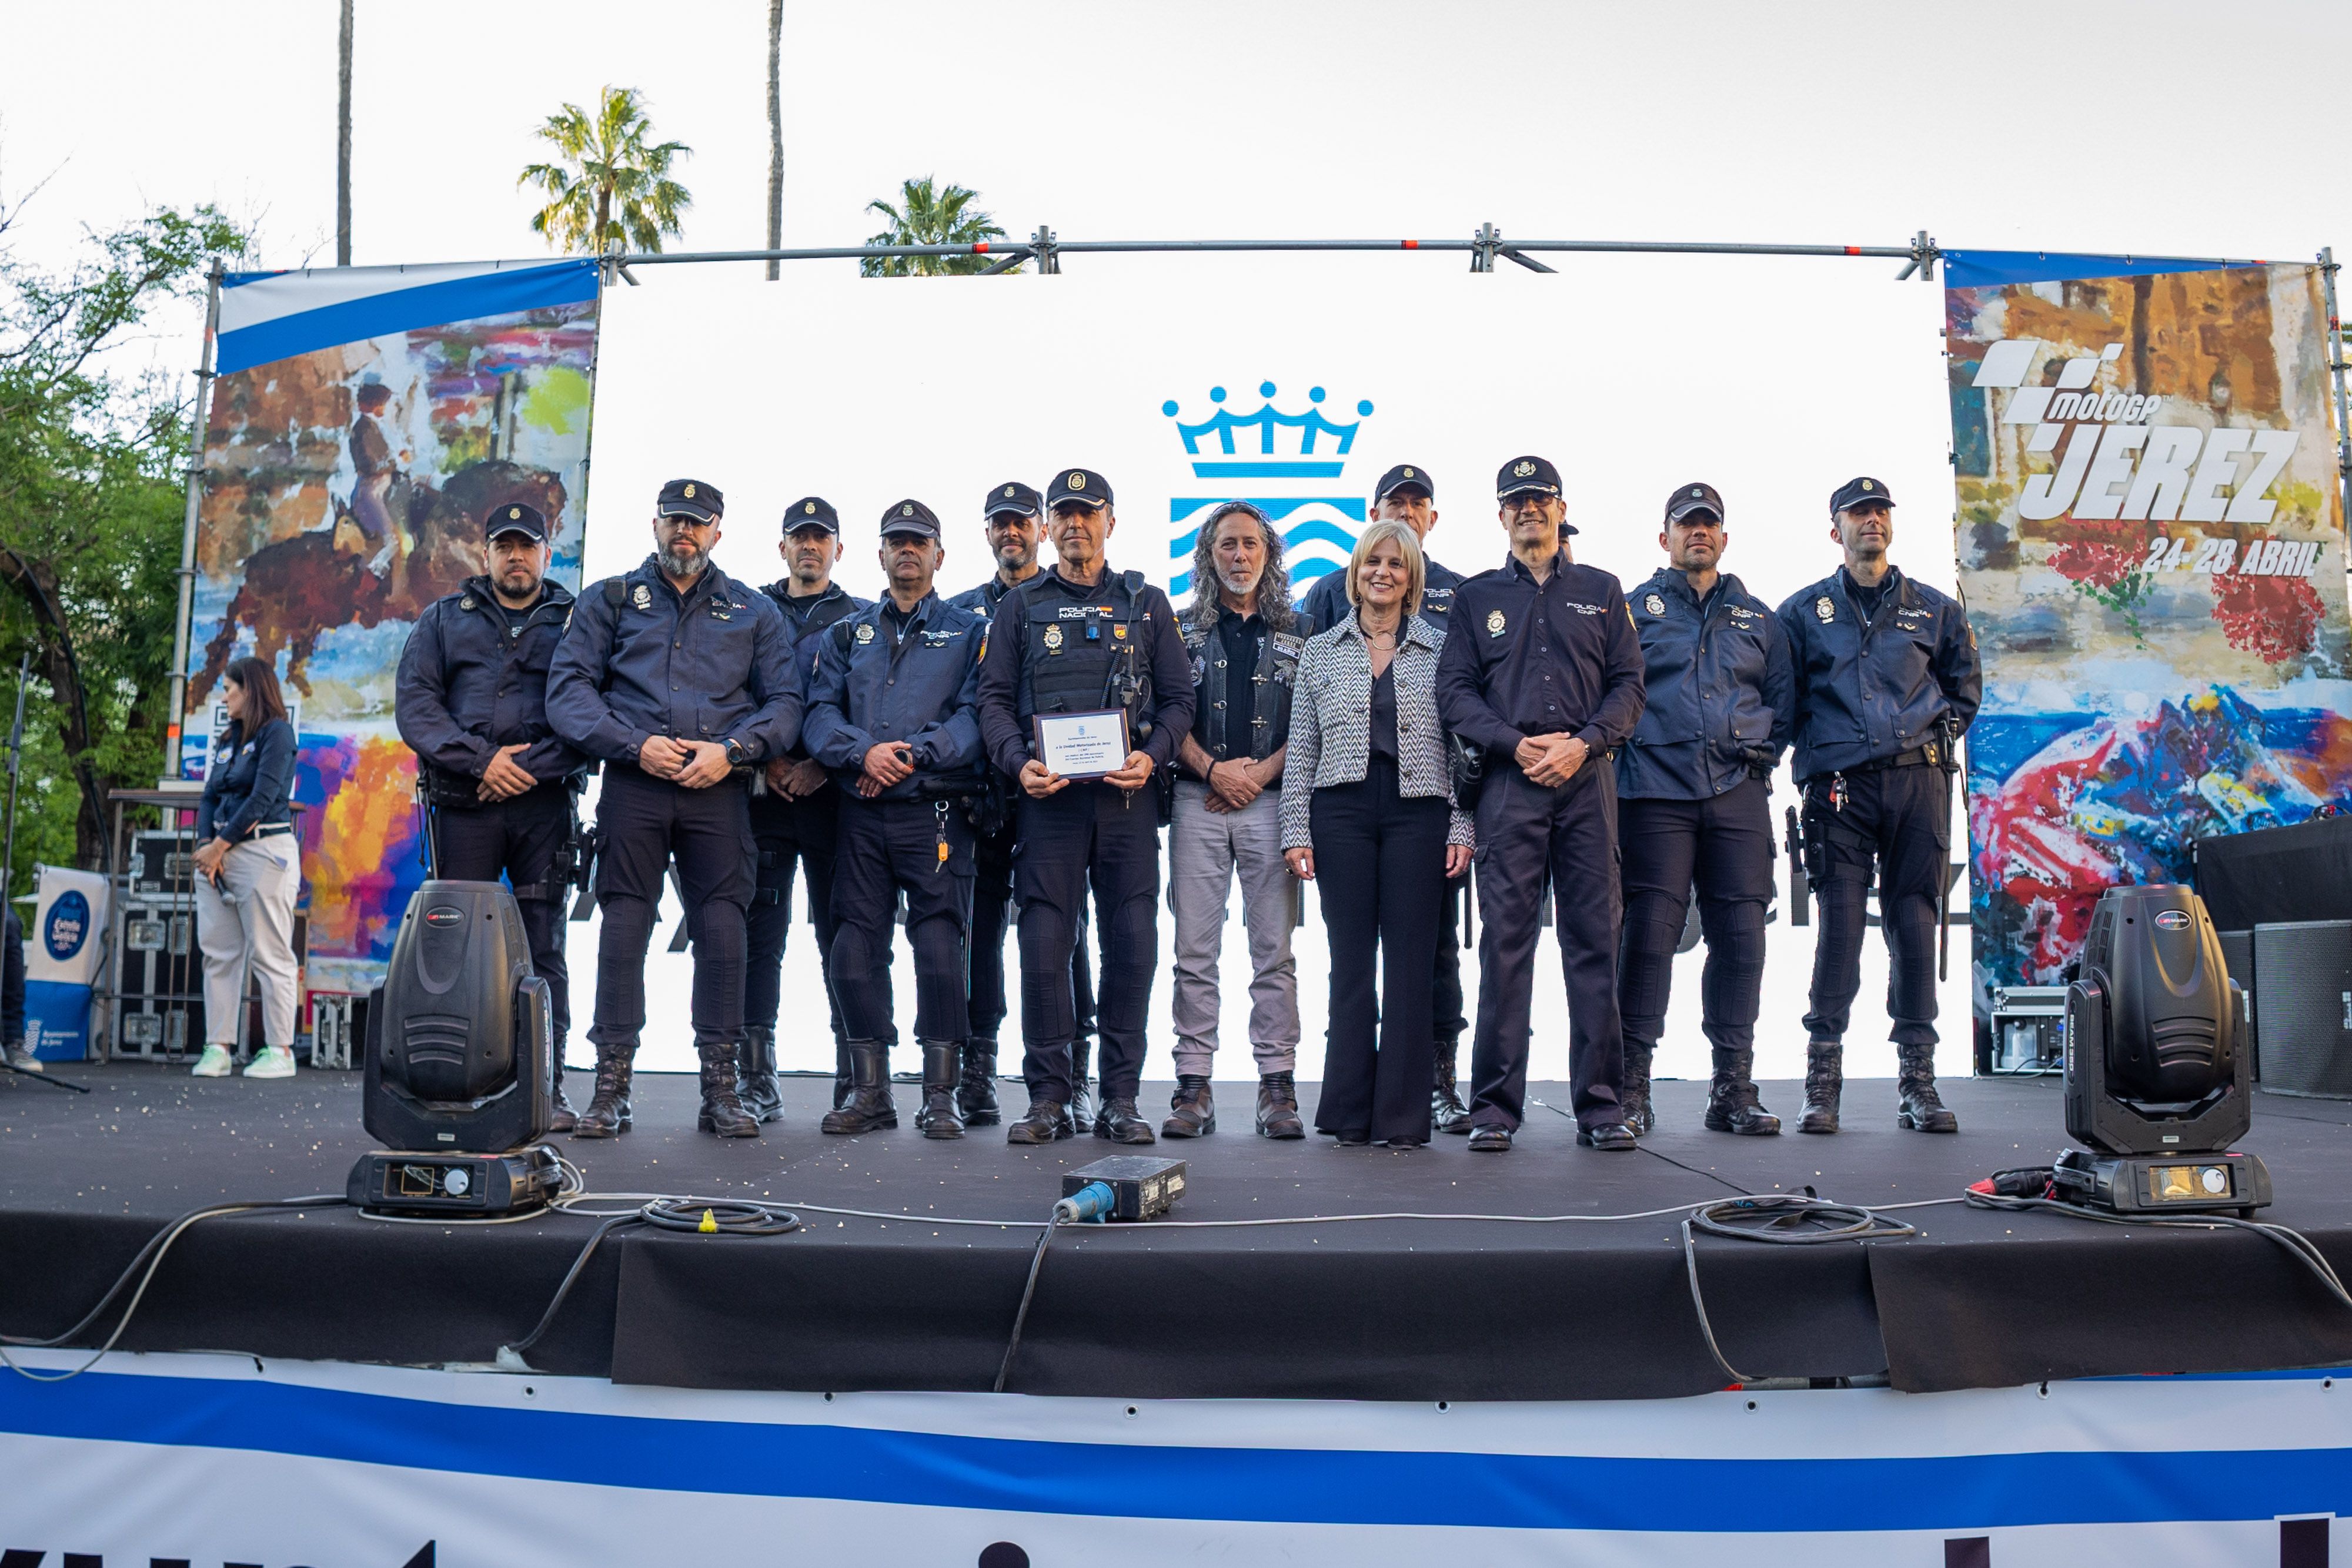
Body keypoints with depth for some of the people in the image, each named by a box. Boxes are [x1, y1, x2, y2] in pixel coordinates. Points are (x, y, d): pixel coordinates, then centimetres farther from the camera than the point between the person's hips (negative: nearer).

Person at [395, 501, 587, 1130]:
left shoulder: (576, 622, 12)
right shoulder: (444, 618, 16)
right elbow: (414, 703, 4)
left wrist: (527, 768, -10)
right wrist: (480, 760, -9)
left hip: (544, 803, -1)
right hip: (463, 802, 1)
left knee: (543, 949, -1)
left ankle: (547, 1087, 3)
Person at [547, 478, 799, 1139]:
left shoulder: (754, 611, 16)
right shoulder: (609, 601, 14)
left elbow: (784, 701, 9)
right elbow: (568, 689, 4)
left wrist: (732, 750, -8)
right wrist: (634, 746, -9)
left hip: (719, 789, 0)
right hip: (633, 784, 0)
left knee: (722, 928, -3)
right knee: (623, 925, -3)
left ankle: (720, 1088, 4)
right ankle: (610, 1088, 4)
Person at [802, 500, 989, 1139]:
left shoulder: (969, 631, 10)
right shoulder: (845, 635, 19)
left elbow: (976, 714, -3)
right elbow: (819, 714, 7)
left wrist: (912, 755, -15)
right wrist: (864, 751, -12)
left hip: (934, 810, -3)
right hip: (860, 815, 3)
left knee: (938, 947, -9)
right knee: (855, 948, 1)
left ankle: (941, 1095, 1)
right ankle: (869, 1091, 13)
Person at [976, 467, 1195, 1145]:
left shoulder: (1147, 605, 13)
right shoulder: (1020, 607, 12)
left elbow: (1178, 699, 11)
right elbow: (994, 700, 8)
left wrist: (1151, 756, -8)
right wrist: (1019, 762, -10)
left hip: (1127, 796, 1)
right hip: (1049, 796, 0)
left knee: (1132, 946, -1)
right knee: (1043, 947, -3)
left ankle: (1120, 1100, 9)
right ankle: (1047, 1100, 7)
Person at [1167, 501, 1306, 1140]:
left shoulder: (1299, 633, 12)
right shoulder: (1184, 632, 13)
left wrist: (1260, 773, -7)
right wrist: (1212, 769, -9)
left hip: (1272, 800, 0)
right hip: (1198, 800, 0)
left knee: (1274, 950, -1)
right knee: (1194, 950, -1)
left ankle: (1278, 1087, 3)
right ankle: (1193, 1089, 3)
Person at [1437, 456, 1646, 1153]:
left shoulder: (1601, 591, 17)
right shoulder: (1477, 597, 15)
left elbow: (1629, 683, 9)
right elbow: (1454, 690, 5)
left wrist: (1583, 743, -8)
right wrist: (1517, 744, -9)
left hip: (1587, 779, 1)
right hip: (1510, 782, -1)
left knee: (1594, 939, 0)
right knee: (1505, 940, -4)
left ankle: (1601, 1104, 5)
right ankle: (1494, 1106, 0)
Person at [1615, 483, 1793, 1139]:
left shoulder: (1758, 618, 20)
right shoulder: (1634, 608, 11)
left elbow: (1782, 698, 20)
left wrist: (1762, 747, 5)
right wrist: (1630, 746, -6)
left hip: (1737, 795, 3)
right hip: (1656, 793, -3)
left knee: (1741, 937, 1)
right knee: (1649, 933, -8)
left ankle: (1733, 1086, 9)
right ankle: (1631, 1087, -3)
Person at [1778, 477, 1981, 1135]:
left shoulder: (1935, 610, 16)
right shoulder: (1803, 611, 12)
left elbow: (1965, 686, 22)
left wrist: (1939, 734, 7)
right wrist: (1812, 750, 1)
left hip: (1918, 783, 2)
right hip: (1839, 784, -2)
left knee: (1915, 921, 1)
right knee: (1839, 922, -6)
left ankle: (1918, 1080, 6)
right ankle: (1822, 1080, -2)